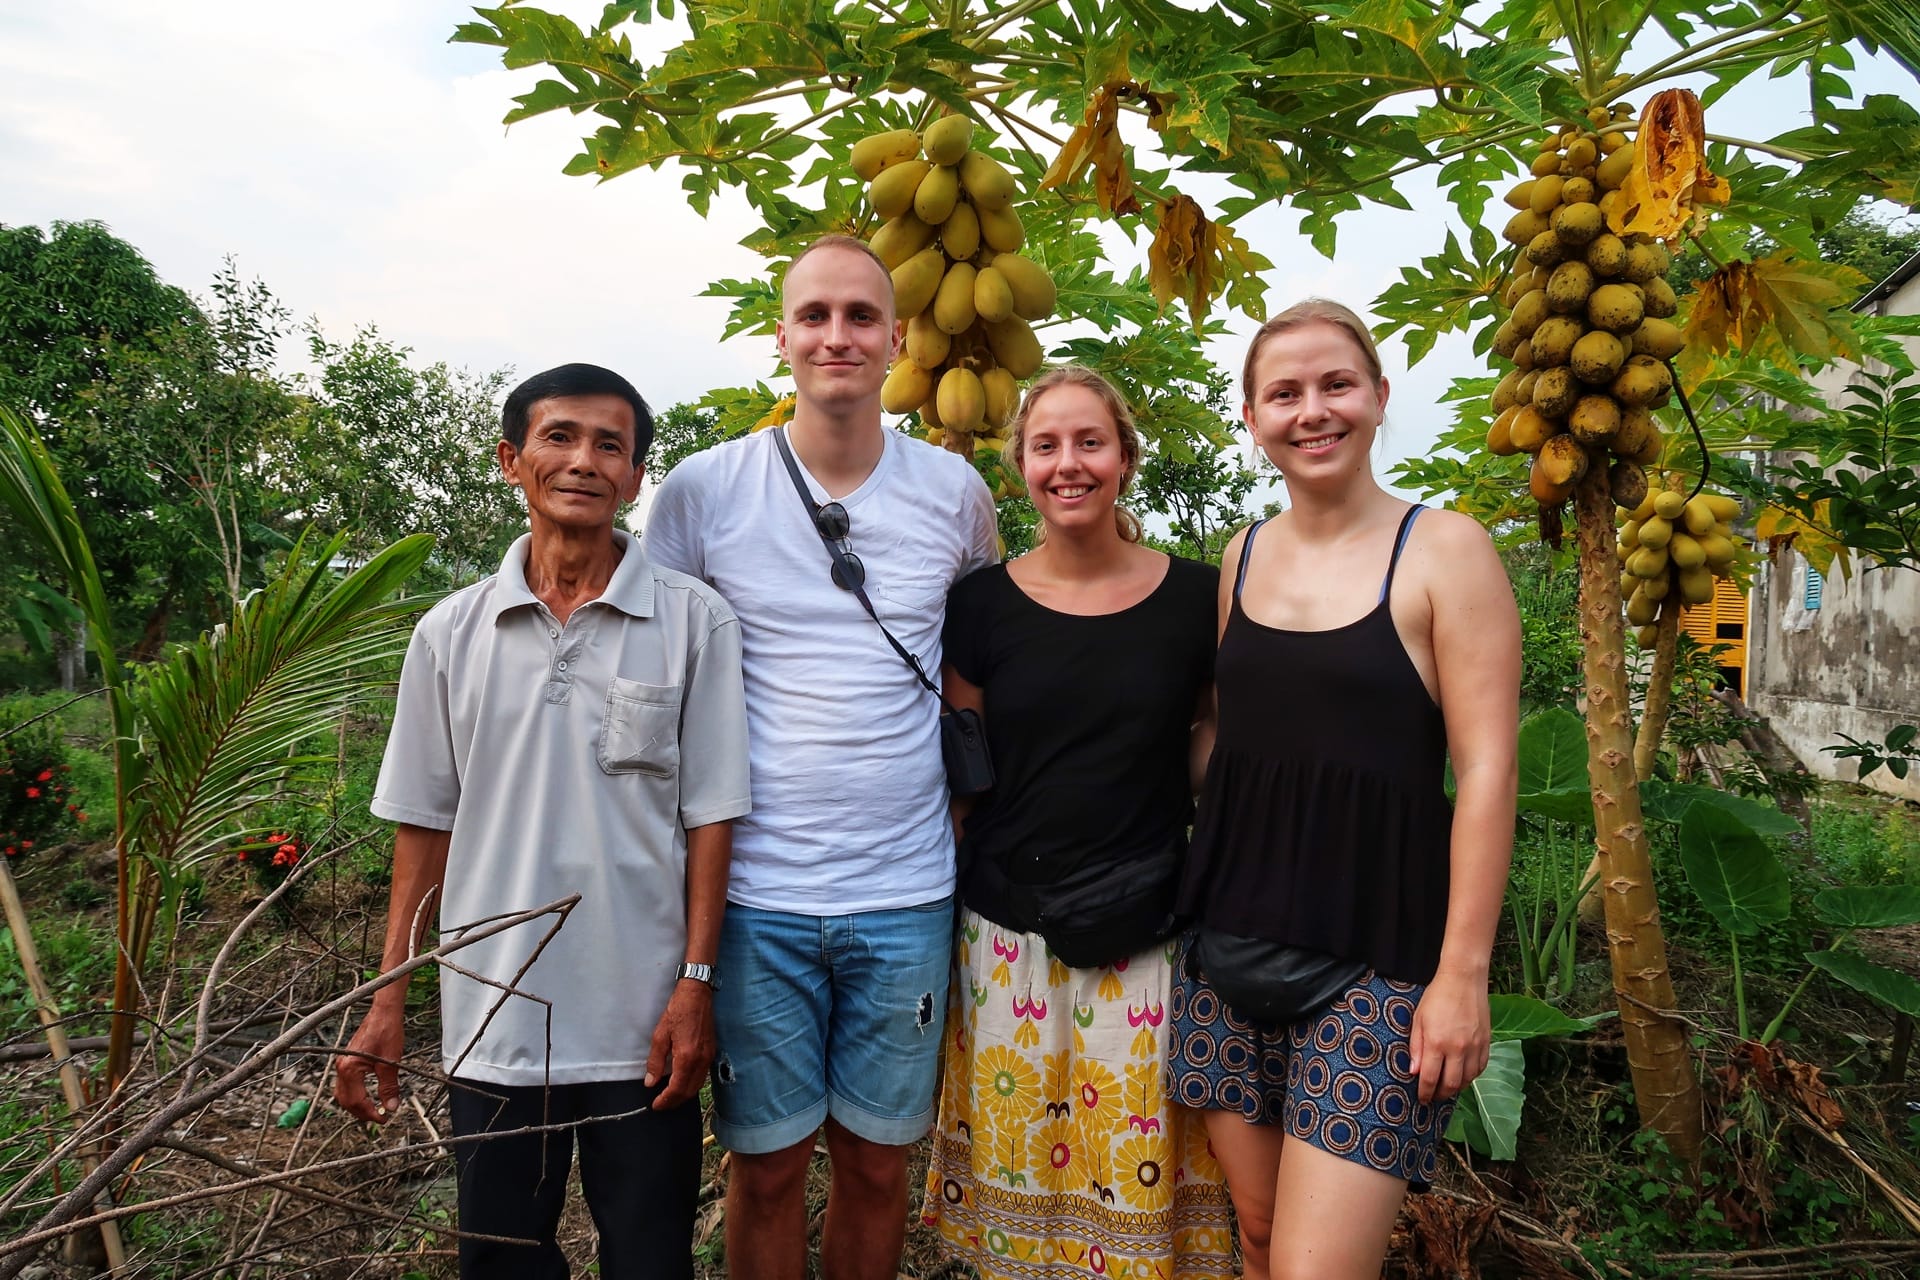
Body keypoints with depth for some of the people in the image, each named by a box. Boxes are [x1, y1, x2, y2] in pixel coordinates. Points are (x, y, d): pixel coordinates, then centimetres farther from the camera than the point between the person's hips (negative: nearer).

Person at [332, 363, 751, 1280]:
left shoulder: (694, 621, -6)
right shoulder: (451, 634, 2)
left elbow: (709, 816, -4)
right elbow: (425, 826, 7)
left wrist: (695, 984, -8)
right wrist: (387, 1003, 7)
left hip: (641, 1022, -2)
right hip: (490, 1021, 2)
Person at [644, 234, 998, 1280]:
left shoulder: (955, 493, 1)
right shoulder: (702, 490, -4)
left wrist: (969, 788, 7)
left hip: (906, 892, 1)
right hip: (757, 893, -1)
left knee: (876, 1158, 15)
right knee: (767, 1164, 11)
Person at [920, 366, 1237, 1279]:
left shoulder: (1195, 597, -1)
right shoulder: (982, 604, 0)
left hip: (1147, 944, 0)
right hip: (1009, 939, 1)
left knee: (1138, 1177, 7)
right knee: (1015, 1175, 10)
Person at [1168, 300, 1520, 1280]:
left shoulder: (1442, 551, -6)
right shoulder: (1244, 557, 9)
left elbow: (1486, 769, -8)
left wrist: (1463, 971, -12)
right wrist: (1194, 891, 12)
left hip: (1377, 952, -4)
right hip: (1233, 935, 5)